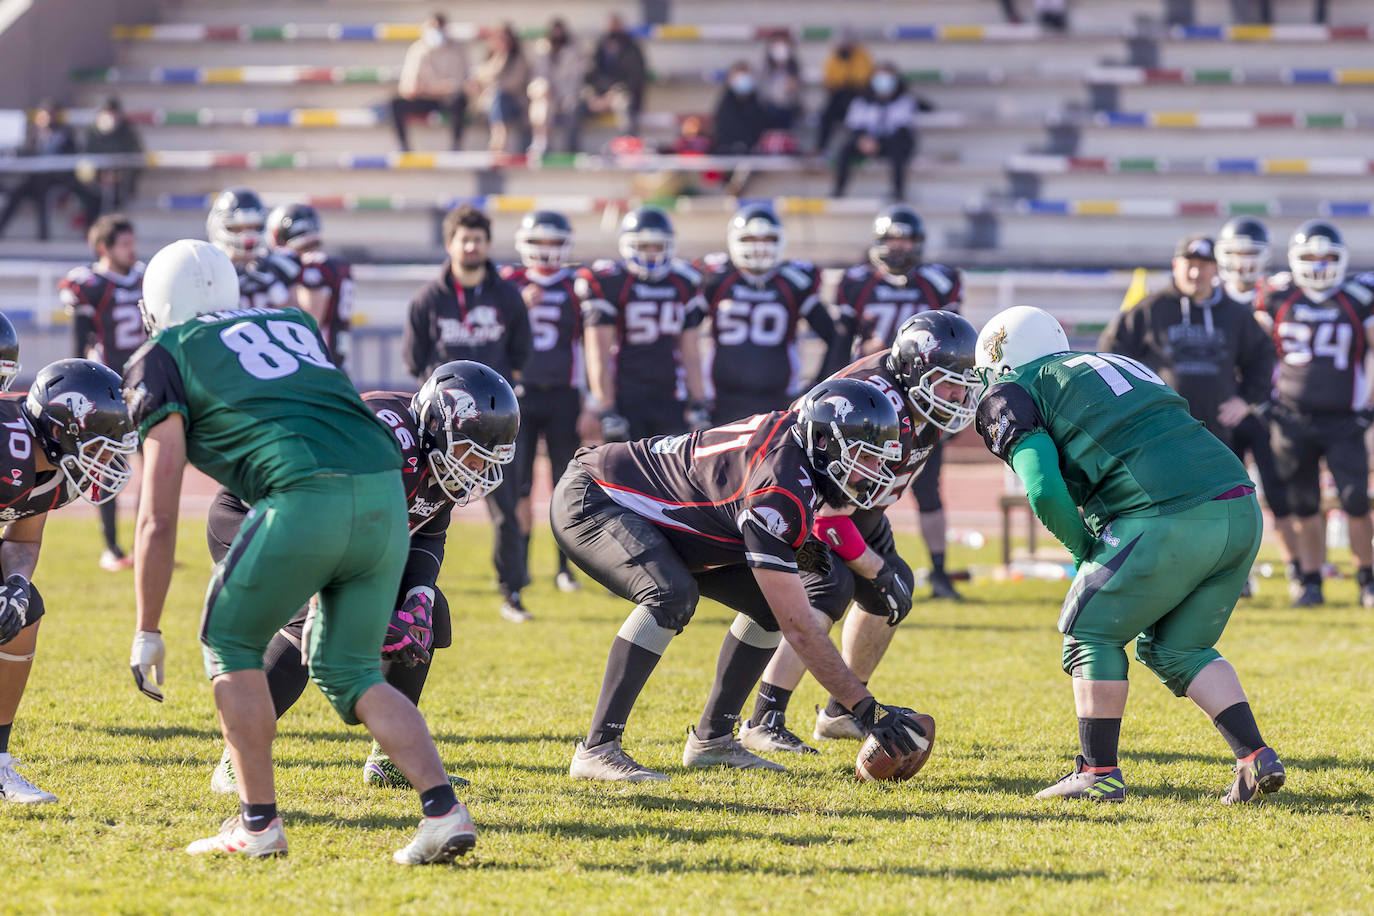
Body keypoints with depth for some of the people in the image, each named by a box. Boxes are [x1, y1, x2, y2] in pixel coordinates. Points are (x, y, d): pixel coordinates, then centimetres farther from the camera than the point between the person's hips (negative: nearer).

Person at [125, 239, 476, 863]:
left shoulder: (163, 358, 13)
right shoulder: (296, 325, 31)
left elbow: (158, 516, 8)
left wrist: (146, 632, 13)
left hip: (307, 501, -5)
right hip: (386, 497, 6)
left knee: (232, 645, 16)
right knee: (348, 671, 17)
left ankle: (258, 823, 13)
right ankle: (443, 810, 2)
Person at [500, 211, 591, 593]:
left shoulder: (576, 288, 3)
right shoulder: (510, 284, 4)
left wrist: (592, 405, -1)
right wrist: (521, 306, -13)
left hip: (562, 396, 0)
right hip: (519, 393, 0)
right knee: (518, 486, -2)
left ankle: (565, 566, 8)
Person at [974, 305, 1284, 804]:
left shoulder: (1014, 398, 7)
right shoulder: (1123, 365, 31)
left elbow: (1046, 491, -6)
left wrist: (1086, 552, 10)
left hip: (1170, 521, -7)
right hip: (1241, 509, 7)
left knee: (1091, 633, 11)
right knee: (1176, 649, 21)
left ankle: (1099, 773, 10)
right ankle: (1256, 758, 11)